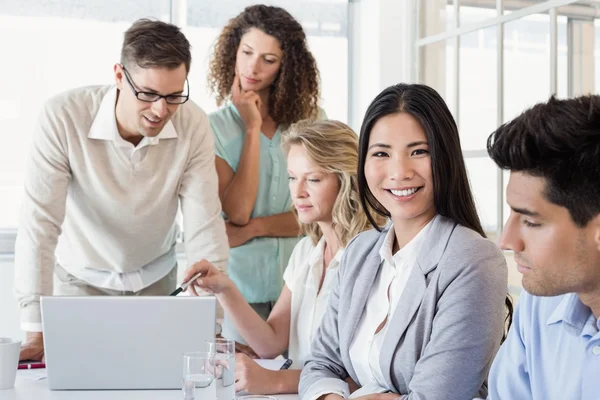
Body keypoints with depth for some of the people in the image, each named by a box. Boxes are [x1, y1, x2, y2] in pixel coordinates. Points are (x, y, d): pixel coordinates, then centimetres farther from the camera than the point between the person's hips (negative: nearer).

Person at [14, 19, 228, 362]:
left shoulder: (194, 125, -23)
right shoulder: (64, 117, -29)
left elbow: (204, 226, -22)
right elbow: (40, 222, -29)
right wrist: (37, 333, -31)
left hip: (157, 278, 2)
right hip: (81, 278, -1)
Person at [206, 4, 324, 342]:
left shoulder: (310, 119, 2)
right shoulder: (216, 127, -2)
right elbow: (237, 212, -14)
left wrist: (254, 227, -13)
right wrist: (252, 129, -12)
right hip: (243, 288, -1)